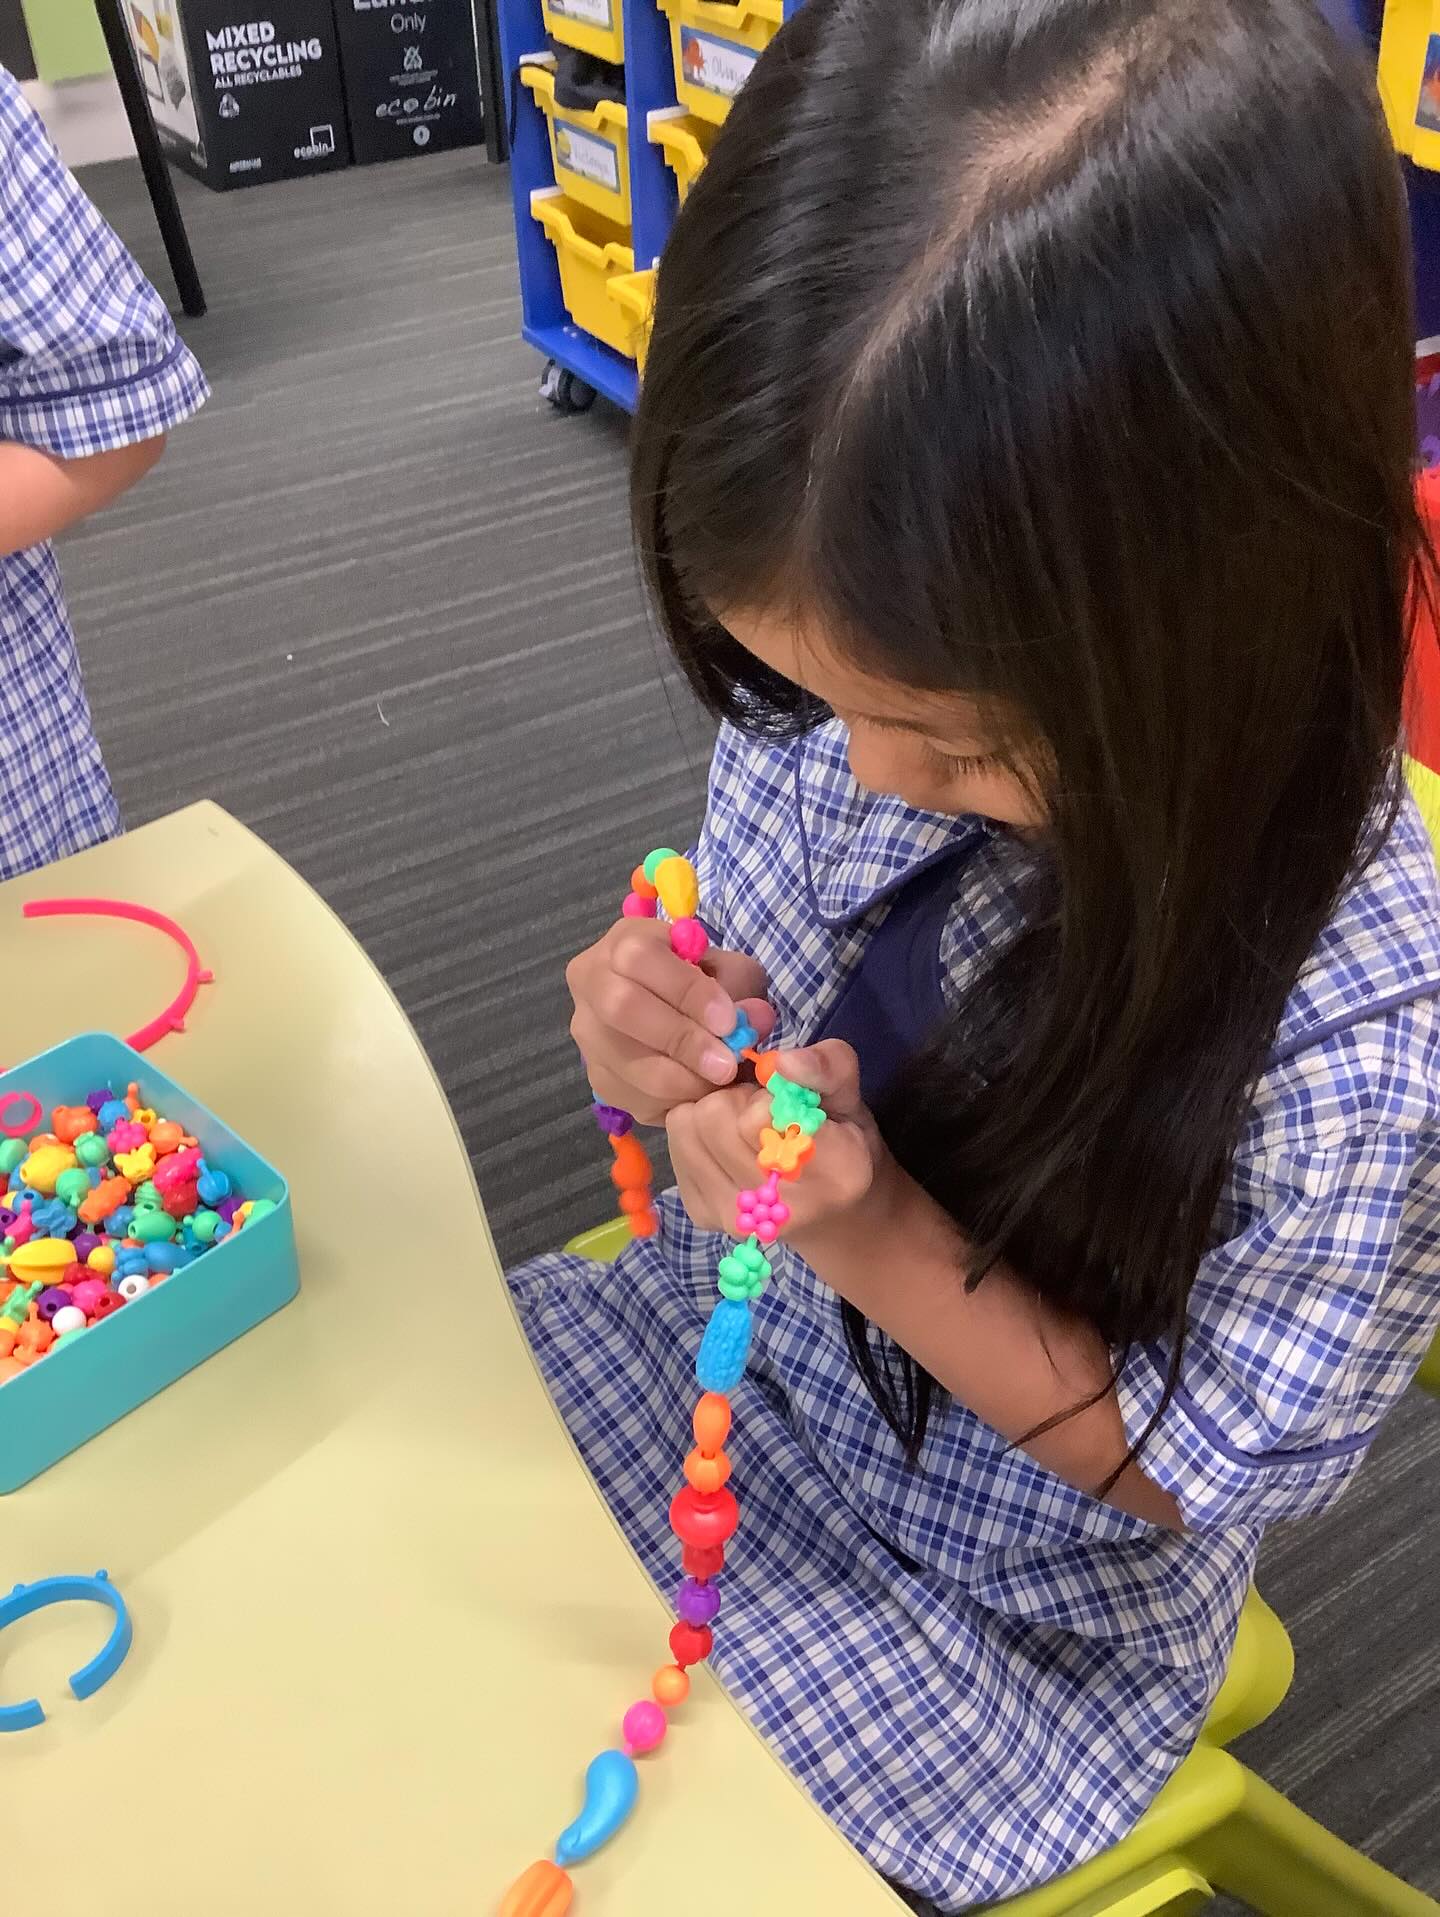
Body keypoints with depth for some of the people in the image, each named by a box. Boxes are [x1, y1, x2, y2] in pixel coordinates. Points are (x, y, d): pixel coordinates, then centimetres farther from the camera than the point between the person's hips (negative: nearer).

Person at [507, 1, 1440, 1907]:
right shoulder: (829, 704, -18)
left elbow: (1213, 1464, -17)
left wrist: (894, 1247, -31)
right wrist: (660, 1049, -22)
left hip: (1016, 1609, -4)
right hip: (724, 1331, 5)